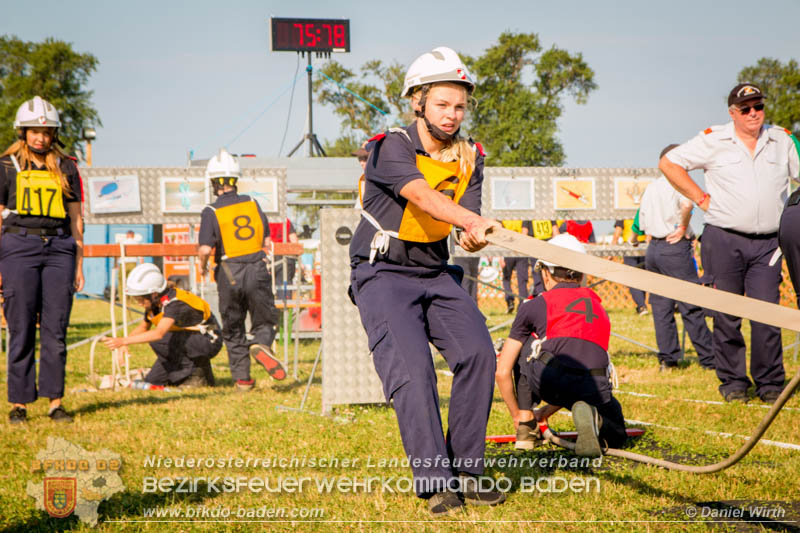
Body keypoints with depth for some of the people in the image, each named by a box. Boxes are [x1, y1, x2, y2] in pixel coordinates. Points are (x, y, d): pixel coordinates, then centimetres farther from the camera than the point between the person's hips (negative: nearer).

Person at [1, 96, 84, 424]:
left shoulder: (65, 167, 12)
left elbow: (76, 218, 15)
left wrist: (79, 264, 10)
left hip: (59, 248, 2)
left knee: (56, 329, -1)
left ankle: (55, 402, 4)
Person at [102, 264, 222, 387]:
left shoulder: (174, 303, -31)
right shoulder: (154, 302, -5)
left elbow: (159, 333, -44)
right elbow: (143, 327, 11)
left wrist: (123, 341, -46)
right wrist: (124, 344, -8)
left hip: (209, 341, -8)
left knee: (159, 341, -29)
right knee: (152, 381, 0)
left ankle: (198, 374, -15)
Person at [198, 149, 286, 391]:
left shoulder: (211, 212, -8)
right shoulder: (252, 204, 3)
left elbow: (205, 250, -16)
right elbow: (267, 241, 9)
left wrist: (203, 267, 4)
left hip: (229, 275, -1)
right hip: (257, 271, 2)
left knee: (233, 329, 12)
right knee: (264, 320, 13)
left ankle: (241, 378, 11)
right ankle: (261, 345, -20)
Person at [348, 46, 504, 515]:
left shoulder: (469, 157, 5)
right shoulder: (392, 148, -15)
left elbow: (468, 233, -4)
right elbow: (422, 197, -35)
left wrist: (476, 238, -30)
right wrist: (474, 220, -51)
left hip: (435, 273, 6)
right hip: (383, 273, -6)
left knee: (478, 353, -12)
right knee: (412, 368, -21)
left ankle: (466, 471, -1)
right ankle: (436, 481, -20)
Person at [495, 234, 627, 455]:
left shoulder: (534, 306, 20)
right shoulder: (599, 308, 31)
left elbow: (502, 372, 22)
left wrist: (518, 414, 38)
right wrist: (545, 412, 50)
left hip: (550, 382, -1)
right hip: (594, 390, 1)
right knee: (616, 435, 30)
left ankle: (526, 427, 25)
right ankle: (591, 418, -7)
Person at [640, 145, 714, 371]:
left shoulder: (650, 188, 17)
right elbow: (687, 204, -27)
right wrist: (683, 228, -13)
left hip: (653, 248, 7)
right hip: (675, 248, -7)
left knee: (661, 306, 8)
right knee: (691, 306, -4)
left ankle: (667, 358, 7)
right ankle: (708, 358, -1)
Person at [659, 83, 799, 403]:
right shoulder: (713, 141, 2)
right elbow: (669, 163, 5)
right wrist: (700, 198, 1)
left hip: (767, 243, 2)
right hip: (724, 241, -2)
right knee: (726, 315, 1)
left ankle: (770, 383, 4)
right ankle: (733, 382, 10)